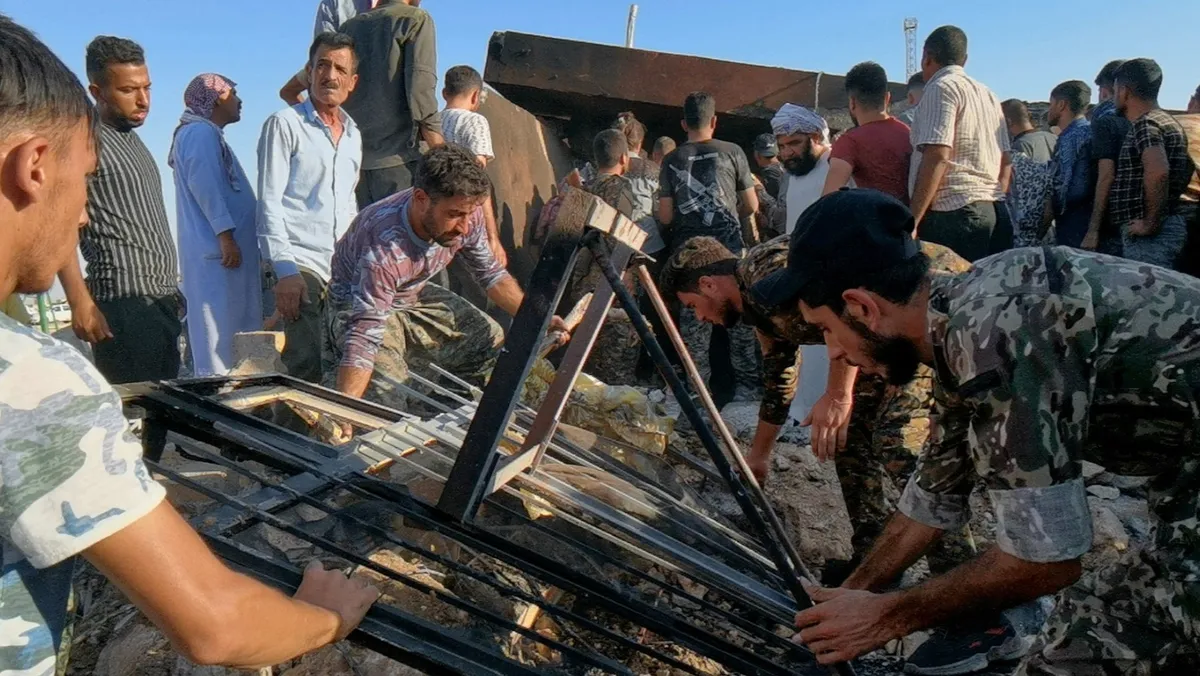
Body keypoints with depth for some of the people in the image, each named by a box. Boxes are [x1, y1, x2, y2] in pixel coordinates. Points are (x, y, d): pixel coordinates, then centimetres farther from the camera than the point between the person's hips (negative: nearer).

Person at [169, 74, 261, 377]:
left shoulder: (205, 133, 26)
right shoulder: (201, 132, -7)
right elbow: (204, 184, -19)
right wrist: (225, 234, -25)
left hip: (216, 249, 10)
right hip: (217, 250, -10)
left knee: (232, 335, 11)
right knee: (220, 337, -11)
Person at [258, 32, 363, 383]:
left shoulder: (353, 134, 19)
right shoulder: (285, 124, 0)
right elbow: (269, 203, -6)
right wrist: (285, 270, -15)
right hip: (302, 265, -6)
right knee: (307, 370, -12)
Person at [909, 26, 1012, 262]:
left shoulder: (941, 88, -3)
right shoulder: (988, 94, 23)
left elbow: (937, 156, -15)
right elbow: (1006, 163, 20)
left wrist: (911, 221, -17)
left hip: (953, 212, -9)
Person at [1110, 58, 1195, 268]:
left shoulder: (1145, 125, -13)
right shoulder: (1167, 121, 19)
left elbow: (1157, 172, -30)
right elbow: (1189, 168, 30)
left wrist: (1151, 223, -23)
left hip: (1150, 233, -10)